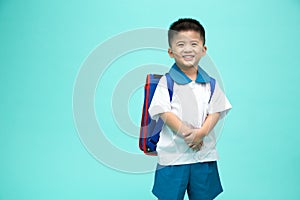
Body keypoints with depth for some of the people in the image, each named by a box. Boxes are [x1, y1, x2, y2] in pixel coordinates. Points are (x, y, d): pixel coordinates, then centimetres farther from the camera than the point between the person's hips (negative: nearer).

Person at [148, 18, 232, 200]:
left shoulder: (210, 83, 8)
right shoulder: (166, 82, -2)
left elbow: (215, 112, 1)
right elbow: (164, 113, -11)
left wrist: (201, 132, -17)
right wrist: (187, 134, -19)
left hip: (205, 154, 3)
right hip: (172, 154, -3)